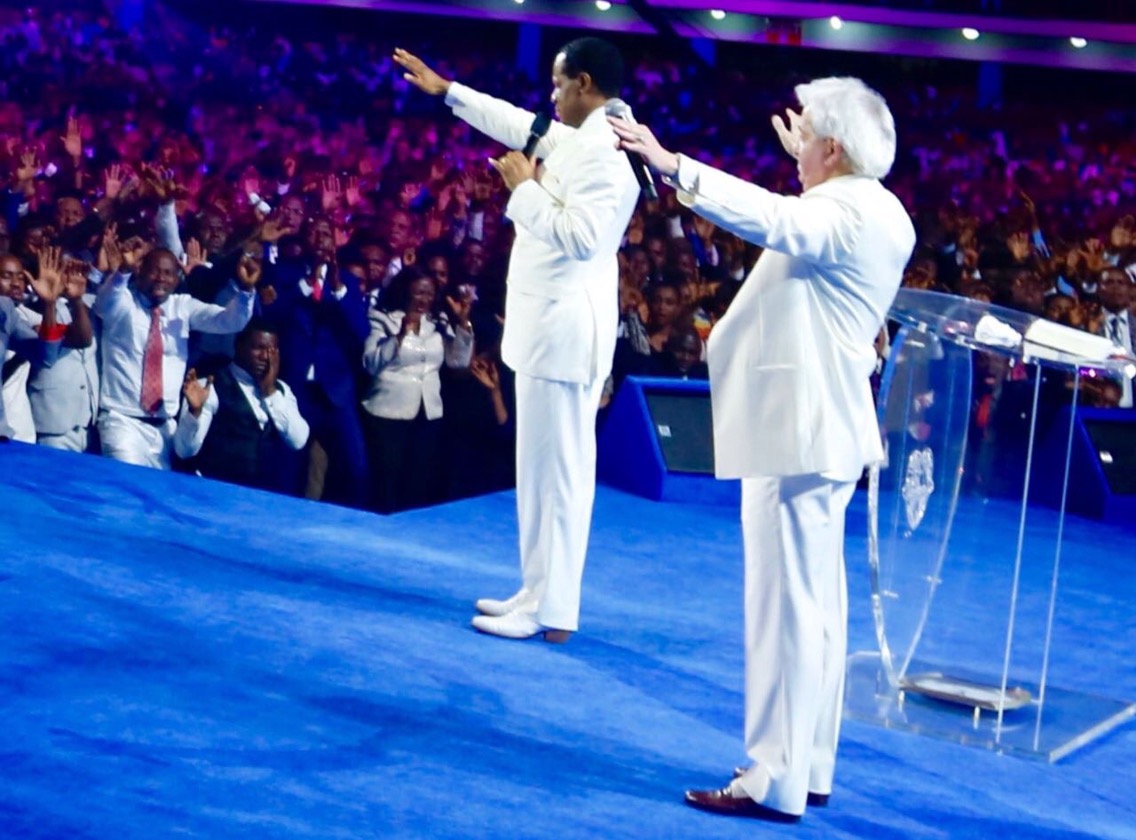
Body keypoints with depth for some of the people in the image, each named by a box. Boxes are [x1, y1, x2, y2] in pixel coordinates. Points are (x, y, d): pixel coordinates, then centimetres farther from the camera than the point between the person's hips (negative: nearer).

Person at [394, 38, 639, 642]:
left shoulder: (606, 149, -17)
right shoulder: (579, 138, 14)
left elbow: (581, 236, -26)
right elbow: (520, 124, 31)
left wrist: (524, 188, -14)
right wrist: (446, 90, 37)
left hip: (564, 327, -10)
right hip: (550, 324, 10)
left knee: (555, 468, -7)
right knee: (545, 467, 13)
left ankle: (550, 613, -4)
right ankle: (538, 594, 20)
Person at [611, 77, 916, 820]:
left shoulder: (846, 213, -16)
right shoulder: (873, 211, 15)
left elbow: (772, 219, -35)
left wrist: (672, 165, -41)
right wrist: (807, 167, 44)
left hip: (799, 429, -11)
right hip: (821, 425, 11)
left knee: (787, 601, -8)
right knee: (817, 603, 13)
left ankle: (776, 780, -5)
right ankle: (810, 766, 20)